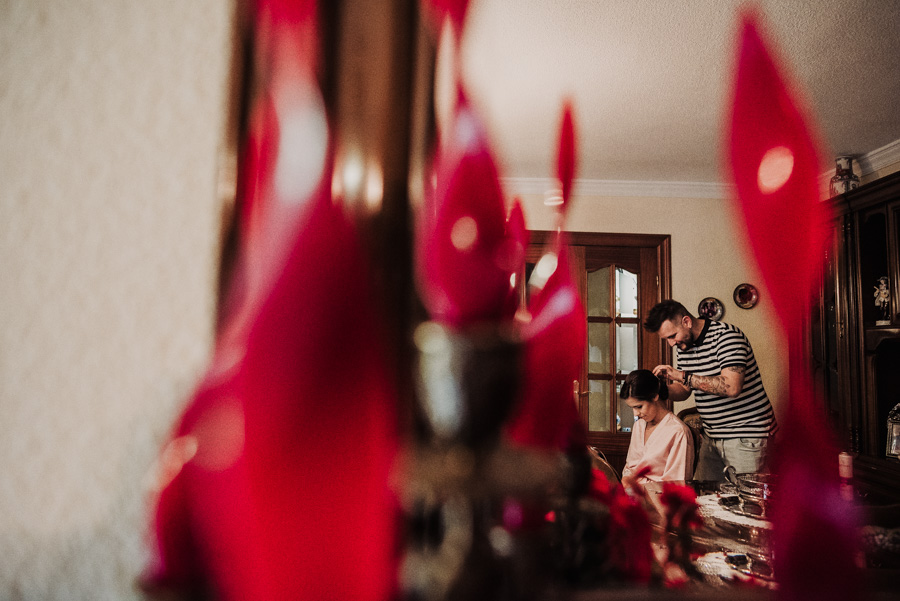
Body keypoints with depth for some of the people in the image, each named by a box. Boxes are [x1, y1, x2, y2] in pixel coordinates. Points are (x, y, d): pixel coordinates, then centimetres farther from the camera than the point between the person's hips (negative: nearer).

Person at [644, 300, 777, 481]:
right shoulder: (683, 346, 7)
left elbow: (731, 387, -30)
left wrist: (682, 376, -27)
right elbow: (683, 390, 16)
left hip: (745, 436, -7)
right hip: (711, 437, 8)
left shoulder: (726, 336, -17)